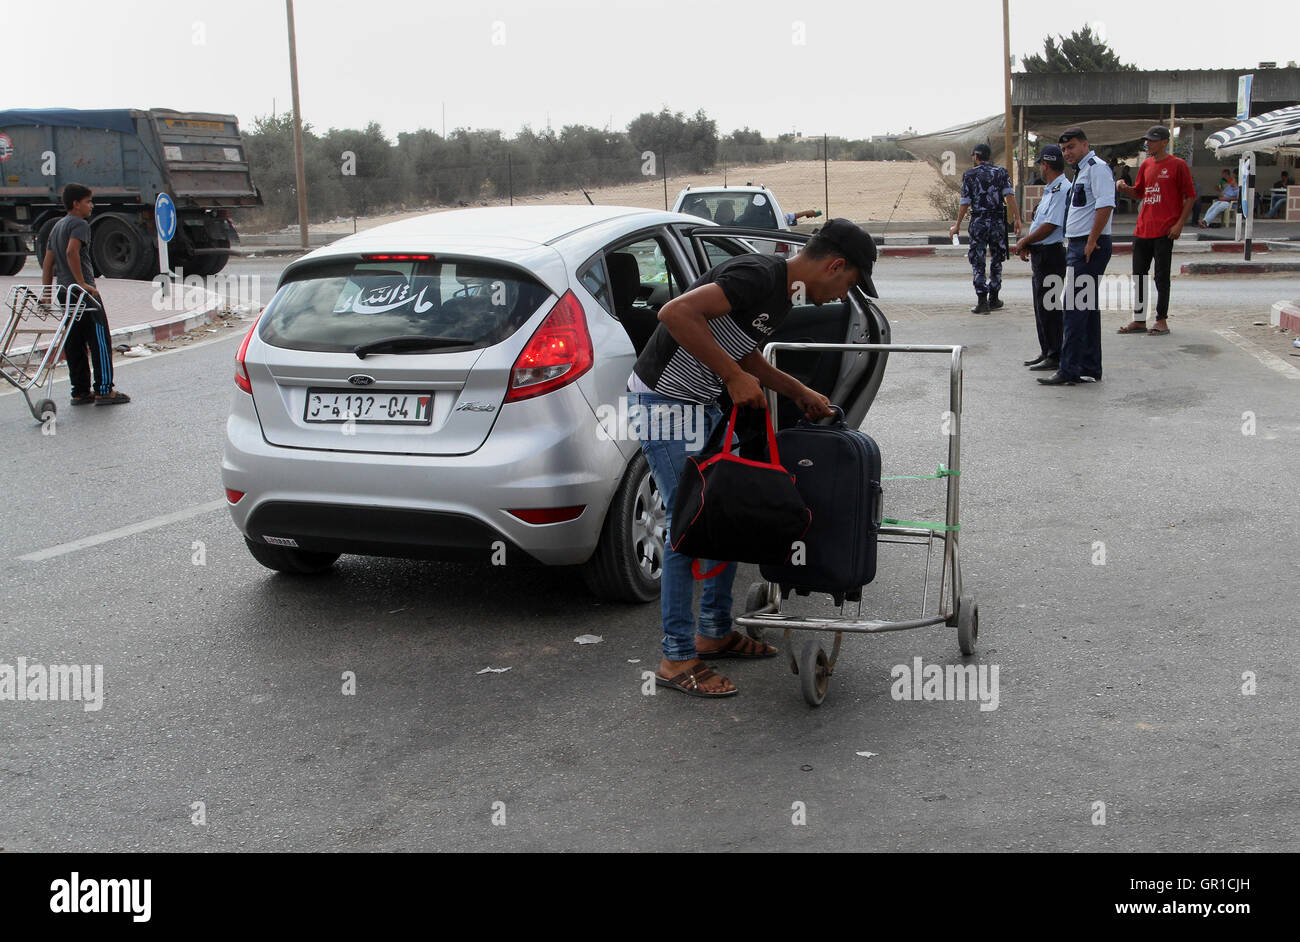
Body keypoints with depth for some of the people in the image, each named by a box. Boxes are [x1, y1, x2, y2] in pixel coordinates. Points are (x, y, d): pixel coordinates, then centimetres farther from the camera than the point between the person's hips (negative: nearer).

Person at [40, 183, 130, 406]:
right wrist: (82, 283, -21)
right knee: (99, 341, -4)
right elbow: (72, 252, -25)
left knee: (74, 344, 9)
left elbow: (48, 261, 20)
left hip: (63, 292, 9)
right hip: (84, 294, -9)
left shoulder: (57, 226, 20)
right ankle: (104, 390, -5)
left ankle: (80, 392, 12)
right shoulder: (79, 224, -9)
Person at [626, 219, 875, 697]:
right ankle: (677, 659, 0)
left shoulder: (780, 291, 11)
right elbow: (676, 313, -32)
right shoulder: (759, 276, -21)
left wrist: (802, 394, 22)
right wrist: (734, 376, -26)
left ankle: (715, 631, 26)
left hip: (703, 405, 10)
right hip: (663, 401, -10)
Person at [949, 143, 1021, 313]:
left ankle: (982, 301, -7)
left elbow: (965, 203, -2)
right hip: (998, 221, 2)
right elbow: (1010, 196, -7)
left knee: (978, 262, 2)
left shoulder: (969, 175, 0)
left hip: (978, 221, -2)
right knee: (996, 261, 14)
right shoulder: (1001, 172, 5)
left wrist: (957, 226, 7)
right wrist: (1017, 219, -8)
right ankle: (993, 299, 19)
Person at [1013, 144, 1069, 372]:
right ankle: (1046, 352, 24)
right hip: (1040, 255, 10)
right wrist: (1026, 245, 6)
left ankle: (1055, 357, -2)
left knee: (1049, 306, -7)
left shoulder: (1062, 189, -15)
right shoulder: (1050, 189, 17)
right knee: (1041, 305, 15)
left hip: (1051, 254, -10)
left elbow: (1049, 226, -21)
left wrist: (1024, 242, -10)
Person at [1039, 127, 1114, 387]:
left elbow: (1105, 205, -22)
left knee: (1074, 308, -12)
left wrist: (1092, 241, -22)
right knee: (1088, 307, 13)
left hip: (1090, 247, -11)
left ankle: (1069, 371, -11)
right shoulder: (1082, 171, 21)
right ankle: (1090, 368, 18)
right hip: (1077, 246, 11)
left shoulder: (1097, 167, -11)